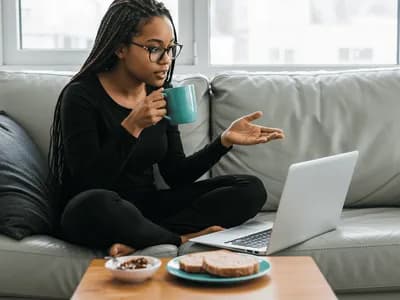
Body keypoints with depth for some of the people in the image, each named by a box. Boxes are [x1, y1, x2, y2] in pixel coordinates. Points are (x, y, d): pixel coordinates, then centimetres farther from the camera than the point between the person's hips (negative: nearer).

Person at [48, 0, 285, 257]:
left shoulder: (160, 93, 4)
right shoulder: (81, 96, -13)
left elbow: (176, 175, 4)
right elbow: (89, 184, -21)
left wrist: (225, 141, -9)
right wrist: (131, 127, -29)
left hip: (147, 207, 6)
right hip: (96, 216, -6)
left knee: (251, 189, -8)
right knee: (96, 203, -42)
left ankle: (138, 240, -21)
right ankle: (181, 240, -15)